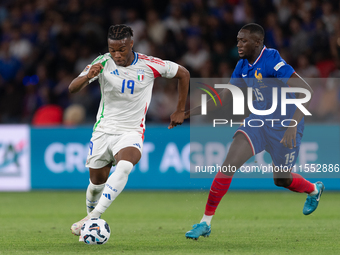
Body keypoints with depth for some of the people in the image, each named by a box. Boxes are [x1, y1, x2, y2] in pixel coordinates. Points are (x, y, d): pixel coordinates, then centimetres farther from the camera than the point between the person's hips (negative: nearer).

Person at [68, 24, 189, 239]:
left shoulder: (149, 65, -9)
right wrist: (88, 76, -38)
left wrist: (180, 111, 7)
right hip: (103, 130, 2)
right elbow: (72, 88, -16)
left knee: (124, 167, -32)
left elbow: (183, 74, 7)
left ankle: (93, 217, -35)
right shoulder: (103, 63, -8)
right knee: (97, 183, 6)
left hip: (131, 132, -2)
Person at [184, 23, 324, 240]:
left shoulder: (272, 61, -25)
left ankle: (314, 190, 48)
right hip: (259, 121, 6)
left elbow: (306, 91, -30)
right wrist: (192, 112, 0)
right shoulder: (243, 66, -1)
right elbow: (225, 96, 10)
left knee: (281, 179, 12)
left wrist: (294, 124, -38)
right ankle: (206, 222, -7)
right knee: (229, 165, -13)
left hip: (283, 126, -6)